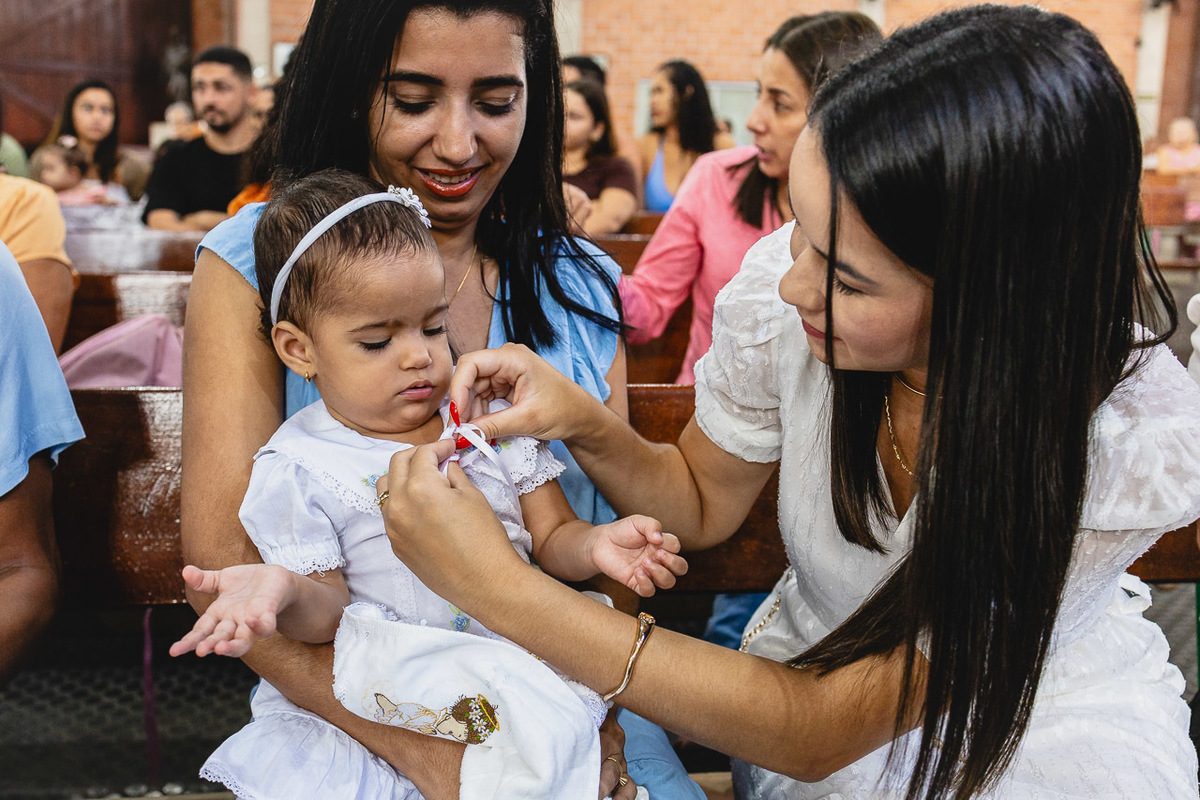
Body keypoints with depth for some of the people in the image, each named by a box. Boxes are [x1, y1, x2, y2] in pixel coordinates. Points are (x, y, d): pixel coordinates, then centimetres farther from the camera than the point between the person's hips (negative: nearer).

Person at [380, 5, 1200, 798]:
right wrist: (584, 421, -24)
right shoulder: (779, 288, -21)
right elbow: (703, 501, -2)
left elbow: (816, 730, -30)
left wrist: (498, 586, -34)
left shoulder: (1134, 440, -31)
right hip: (817, 671, 1)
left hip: (1042, 715, 0)